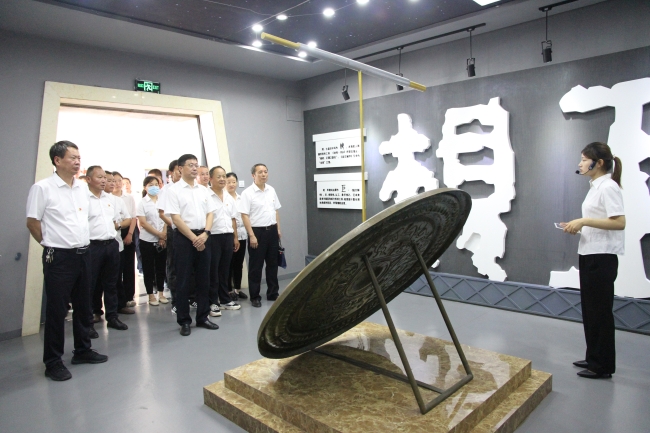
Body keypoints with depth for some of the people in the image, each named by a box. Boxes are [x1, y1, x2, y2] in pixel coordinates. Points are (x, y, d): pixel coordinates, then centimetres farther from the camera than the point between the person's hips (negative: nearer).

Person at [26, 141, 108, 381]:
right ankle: (53, 362, 16)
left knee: (83, 305, 15)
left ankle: (82, 350, 30)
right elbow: (32, 222, -6)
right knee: (56, 310, 3)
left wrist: (81, 242, 15)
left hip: (83, 253, 6)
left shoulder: (83, 187, 8)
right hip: (58, 257, -6)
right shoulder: (42, 187, -10)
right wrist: (52, 244, 2)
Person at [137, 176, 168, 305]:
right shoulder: (142, 203, -3)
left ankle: (161, 293, 20)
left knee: (161, 268, 9)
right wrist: (159, 234, -14)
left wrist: (164, 237, -9)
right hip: (147, 241, -2)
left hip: (162, 241, 2)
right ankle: (151, 295, 16)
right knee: (149, 269, 6)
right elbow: (143, 223, -9)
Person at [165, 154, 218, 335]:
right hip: (184, 238, -5)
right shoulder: (174, 190, -4)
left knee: (203, 279, 10)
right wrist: (193, 238, -13)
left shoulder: (203, 190, 11)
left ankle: (202, 317, 22)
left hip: (203, 237, 5)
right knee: (183, 281, 3)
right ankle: (184, 321, 14)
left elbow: (209, 213, 9)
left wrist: (205, 233, -7)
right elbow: (176, 218, -10)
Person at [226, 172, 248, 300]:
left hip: (242, 234, 5)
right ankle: (229, 290, 12)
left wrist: (247, 230, 10)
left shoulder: (241, 198, 12)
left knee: (239, 263, 11)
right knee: (230, 263, 2)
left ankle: (237, 289, 22)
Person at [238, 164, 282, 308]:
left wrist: (278, 229, 11)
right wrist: (251, 235, -17)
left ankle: (273, 293, 26)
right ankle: (254, 297, 14)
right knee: (256, 267, 3)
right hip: (257, 231, -6)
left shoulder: (271, 190, 8)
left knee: (273, 264, 13)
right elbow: (244, 215, -13)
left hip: (272, 231, 6)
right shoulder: (248, 193, -11)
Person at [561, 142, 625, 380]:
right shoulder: (595, 187, 14)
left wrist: (583, 221, -21)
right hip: (588, 254, 9)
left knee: (600, 311, 1)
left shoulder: (608, 187, -13)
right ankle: (593, 358, 28)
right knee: (589, 310, 16)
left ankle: (603, 366, 14)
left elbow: (619, 222, -22)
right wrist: (578, 226, 5)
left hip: (602, 257, -9)